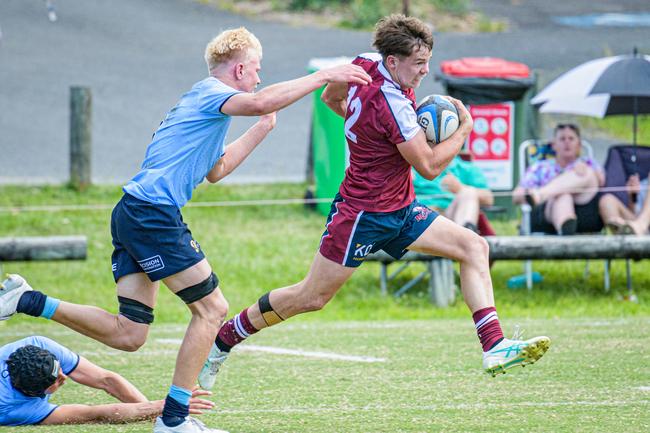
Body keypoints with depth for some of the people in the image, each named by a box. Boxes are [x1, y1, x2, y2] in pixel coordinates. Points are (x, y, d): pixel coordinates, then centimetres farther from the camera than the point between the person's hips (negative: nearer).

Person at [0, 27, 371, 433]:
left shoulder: (206, 103, 25)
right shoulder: (210, 93, -6)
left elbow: (214, 171, 37)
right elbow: (261, 101, -27)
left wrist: (261, 129, 35)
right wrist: (324, 76, -20)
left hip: (132, 216, 10)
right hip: (154, 214, -10)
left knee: (128, 335, 5)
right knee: (212, 308, -3)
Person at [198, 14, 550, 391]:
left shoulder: (366, 64, -3)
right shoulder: (393, 105, -28)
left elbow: (330, 97, 16)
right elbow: (430, 166, -22)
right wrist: (464, 128, -10)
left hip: (399, 210, 10)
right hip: (364, 214, -10)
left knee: (474, 246, -2)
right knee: (312, 297, 0)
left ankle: (495, 347, -8)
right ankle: (223, 339, 18)